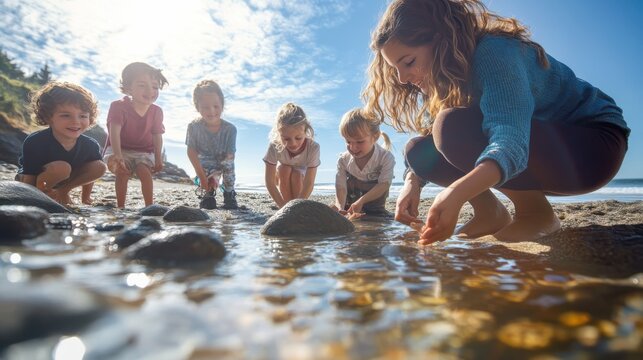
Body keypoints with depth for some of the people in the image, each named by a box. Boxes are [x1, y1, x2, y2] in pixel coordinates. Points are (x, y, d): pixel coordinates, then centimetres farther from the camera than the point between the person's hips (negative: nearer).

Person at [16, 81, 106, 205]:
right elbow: (28, 180, -25)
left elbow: (89, 172, -2)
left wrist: (85, 200, 3)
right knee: (62, 167, -36)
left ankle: (63, 190, 2)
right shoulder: (35, 143, -32)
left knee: (100, 167, -15)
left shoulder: (91, 146, -19)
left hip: (60, 180, 5)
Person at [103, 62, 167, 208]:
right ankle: (121, 207, -12)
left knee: (145, 172, -23)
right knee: (122, 173, -26)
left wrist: (158, 159, -5)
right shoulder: (119, 106, -16)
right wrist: (117, 155, -44)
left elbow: (157, 136, 2)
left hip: (144, 152, 2)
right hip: (120, 149, -2)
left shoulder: (156, 111, -5)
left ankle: (149, 206, -13)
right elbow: (114, 131, -29)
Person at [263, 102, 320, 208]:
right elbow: (270, 182, -34)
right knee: (284, 169, -31)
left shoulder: (313, 147, -38)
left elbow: (309, 183, -36)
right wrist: (284, 207, -40)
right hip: (281, 174, 0)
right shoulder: (275, 147, -37)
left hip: (301, 173, 0)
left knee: (296, 175, -31)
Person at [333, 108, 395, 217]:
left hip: (375, 211, -2)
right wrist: (339, 207, -33)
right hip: (348, 209, 2)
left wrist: (360, 201, -34)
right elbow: (341, 187, -11)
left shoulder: (386, 158, -13)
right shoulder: (343, 160, -6)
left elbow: (383, 185, -21)